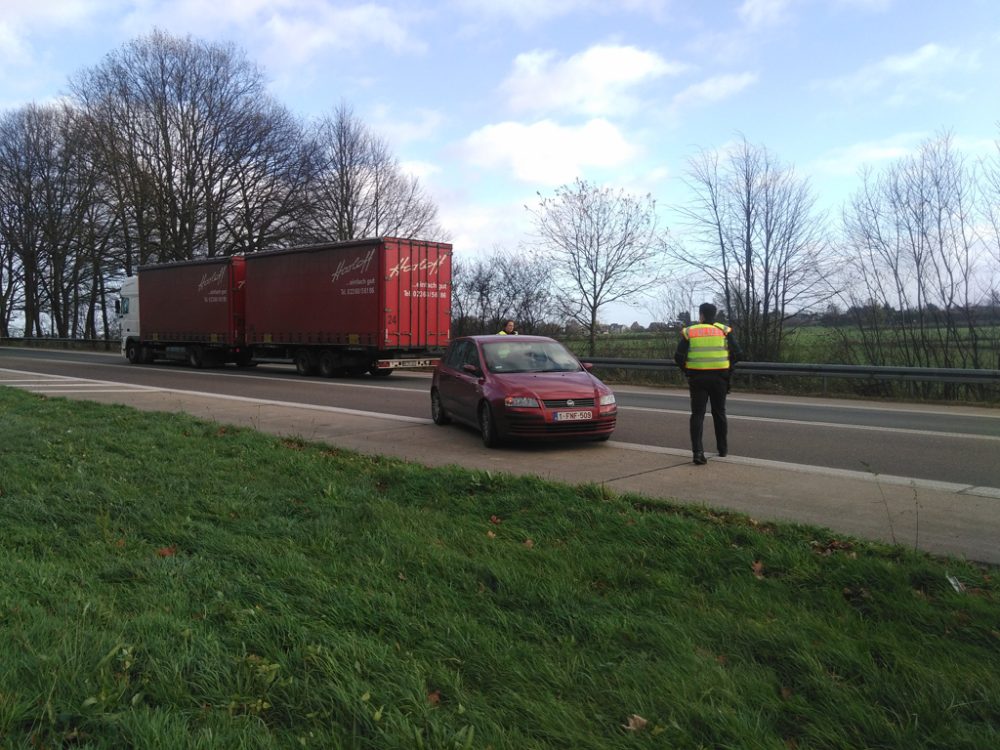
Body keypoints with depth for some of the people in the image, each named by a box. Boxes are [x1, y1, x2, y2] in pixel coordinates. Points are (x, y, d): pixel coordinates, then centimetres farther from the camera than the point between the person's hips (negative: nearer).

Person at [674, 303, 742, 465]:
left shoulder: (689, 332, -1)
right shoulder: (724, 330, 1)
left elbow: (678, 356, -6)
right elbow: (738, 353, -3)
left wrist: (687, 371, 8)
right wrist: (728, 368, 11)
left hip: (697, 377, -1)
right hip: (719, 377, 1)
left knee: (697, 414, 1)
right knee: (719, 413, 17)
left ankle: (698, 452, -11)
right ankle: (723, 449, 28)